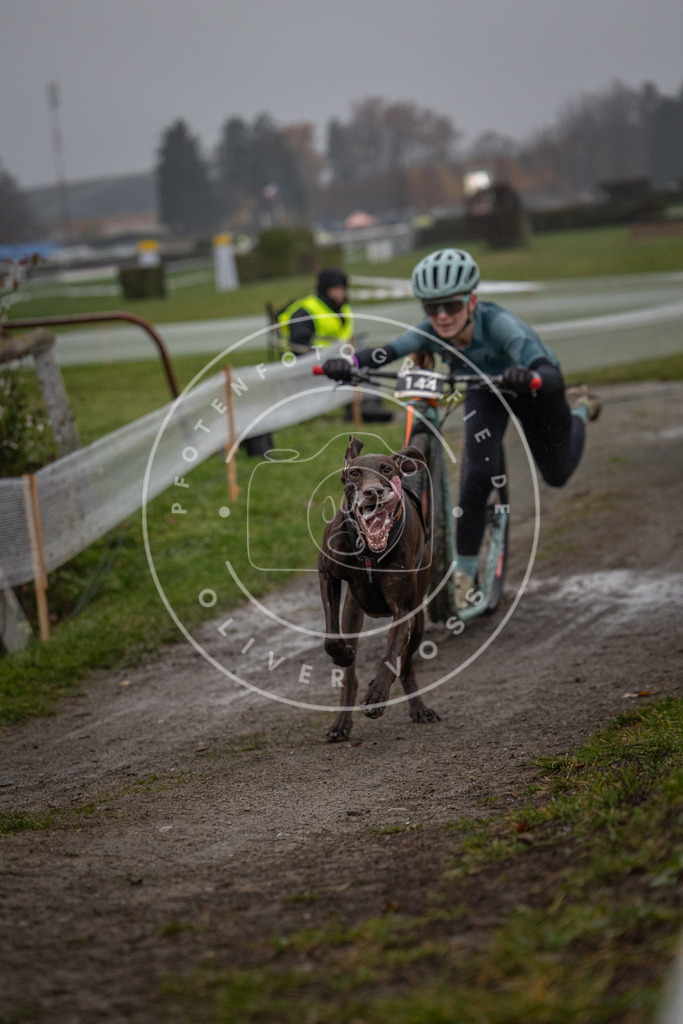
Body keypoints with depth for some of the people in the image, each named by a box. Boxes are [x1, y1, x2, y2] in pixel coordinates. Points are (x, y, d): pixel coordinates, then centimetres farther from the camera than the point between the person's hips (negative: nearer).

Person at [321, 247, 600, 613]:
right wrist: (351, 362, -63)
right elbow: (387, 351, -43)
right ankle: (464, 571, -8)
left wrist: (527, 377, -77)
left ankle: (579, 408, 47)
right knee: (479, 473, -21)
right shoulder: (431, 332, -31)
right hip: (484, 388, 2)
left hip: (532, 385, -2)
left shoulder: (498, 324, -44)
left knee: (557, 475, 17)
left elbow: (549, 374, -54)